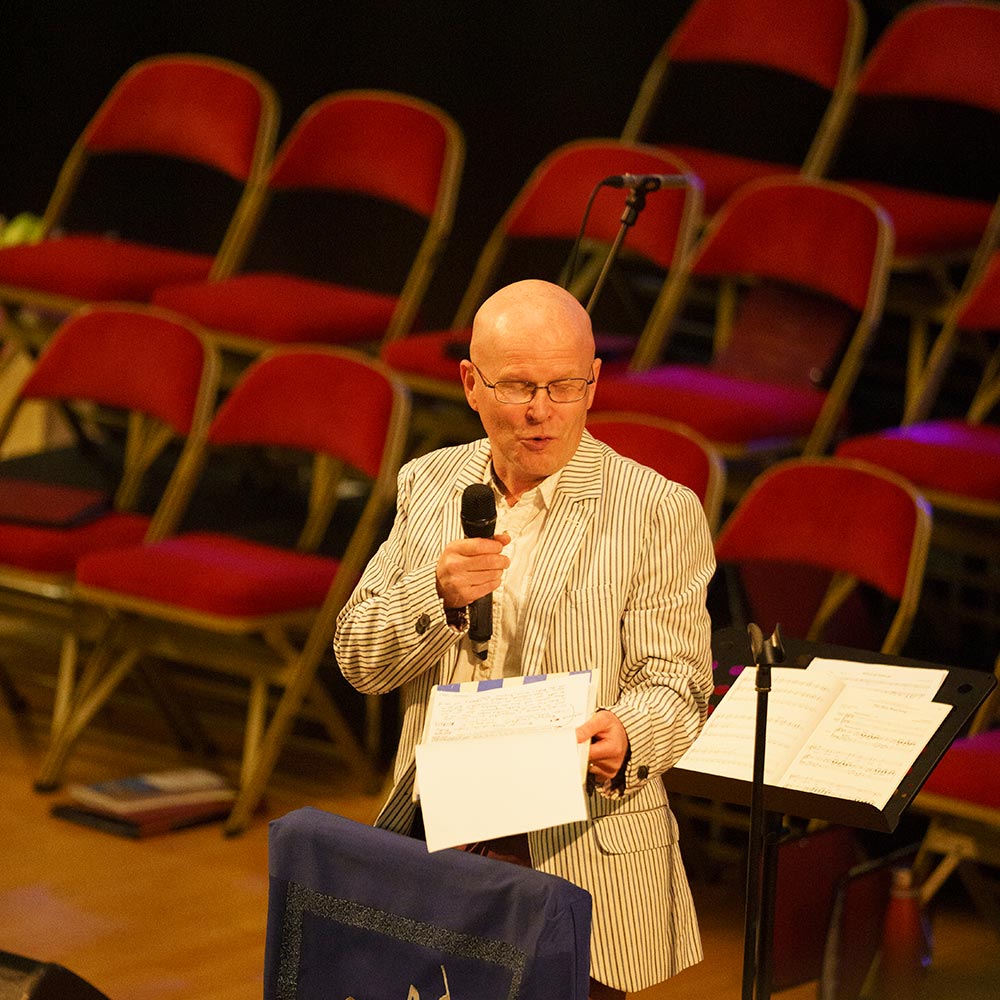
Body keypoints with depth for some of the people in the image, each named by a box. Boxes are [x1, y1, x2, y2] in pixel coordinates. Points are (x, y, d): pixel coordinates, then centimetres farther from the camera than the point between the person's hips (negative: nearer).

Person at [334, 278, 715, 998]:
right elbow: (358, 659, 5)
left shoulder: (660, 511, -5)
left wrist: (625, 741, -31)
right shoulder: (427, 486, 8)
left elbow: (676, 681, -8)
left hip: (582, 862, -3)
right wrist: (439, 594, -15)